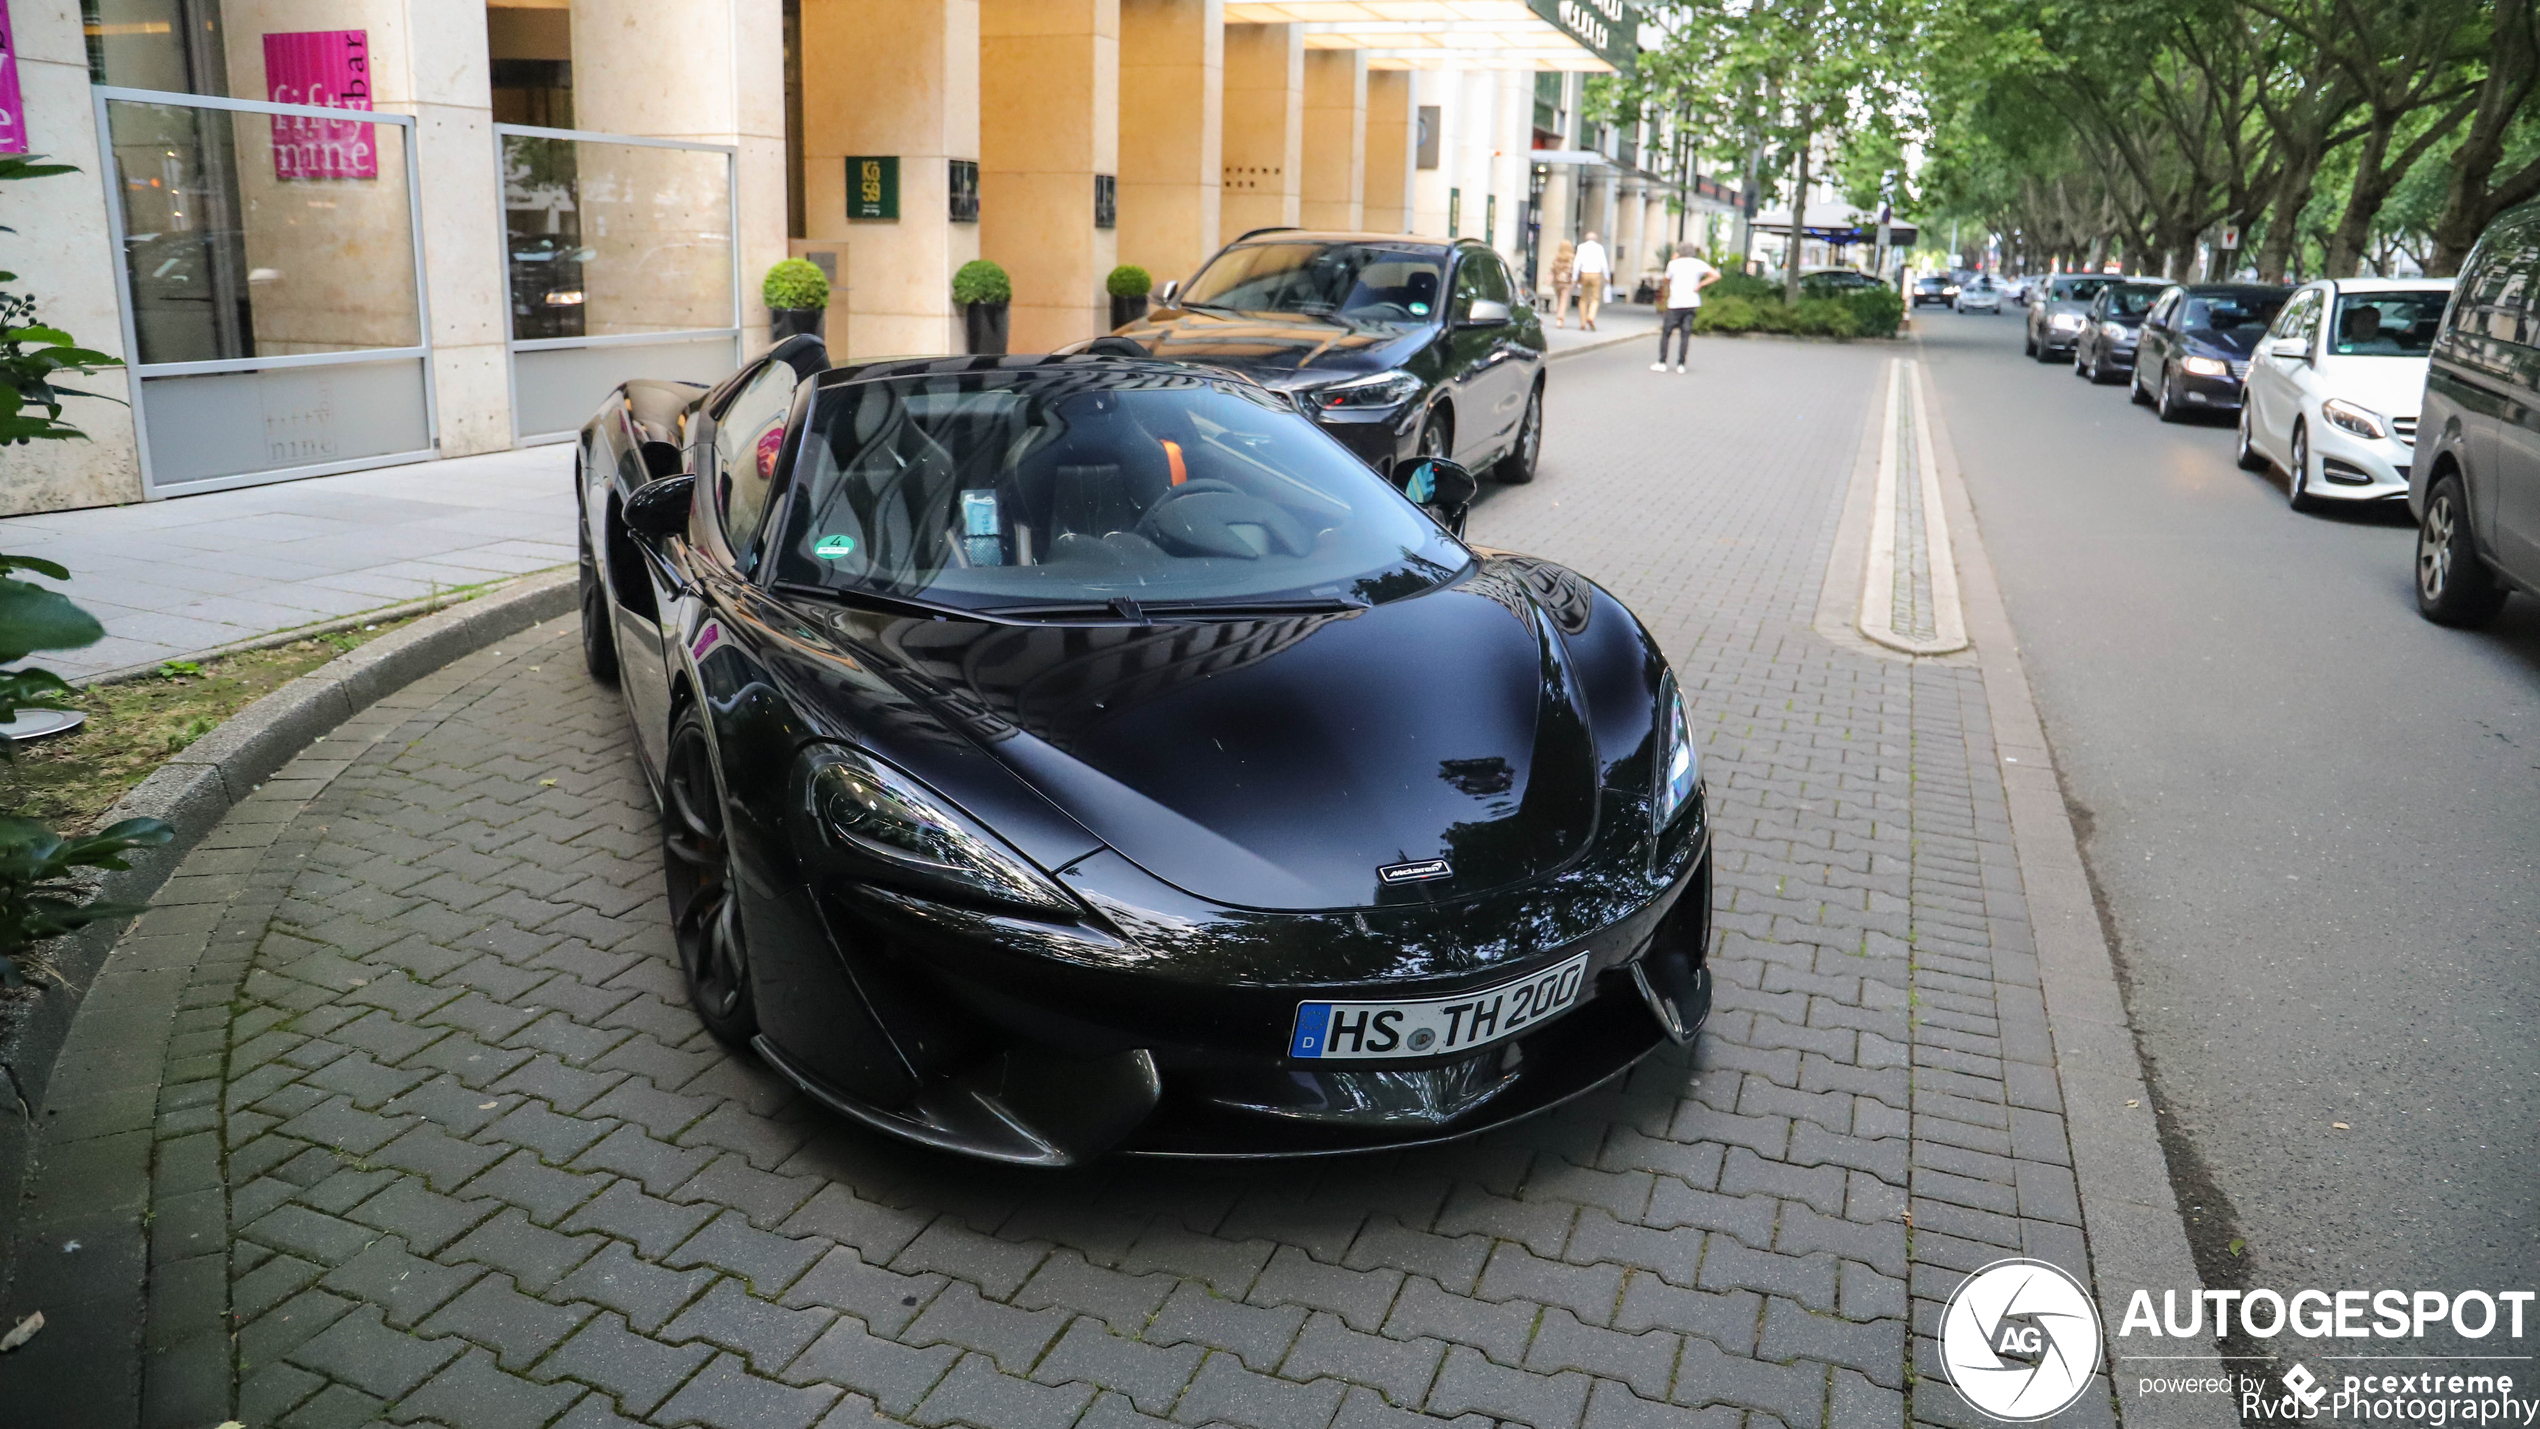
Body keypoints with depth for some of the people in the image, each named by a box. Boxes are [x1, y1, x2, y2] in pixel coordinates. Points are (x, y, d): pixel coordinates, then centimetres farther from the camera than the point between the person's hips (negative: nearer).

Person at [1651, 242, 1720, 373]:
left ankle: (1662, 363, 2)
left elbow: (1666, 281, 19)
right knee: (1685, 334, 3)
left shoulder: (1673, 264, 2)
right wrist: (1700, 285, -2)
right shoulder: (1698, 264, 4)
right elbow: (1716, 275, -5)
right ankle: (1681, 364, -1)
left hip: (1675, 304, -2)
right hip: (1692, 303, 2)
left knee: (1665, 332, 6)